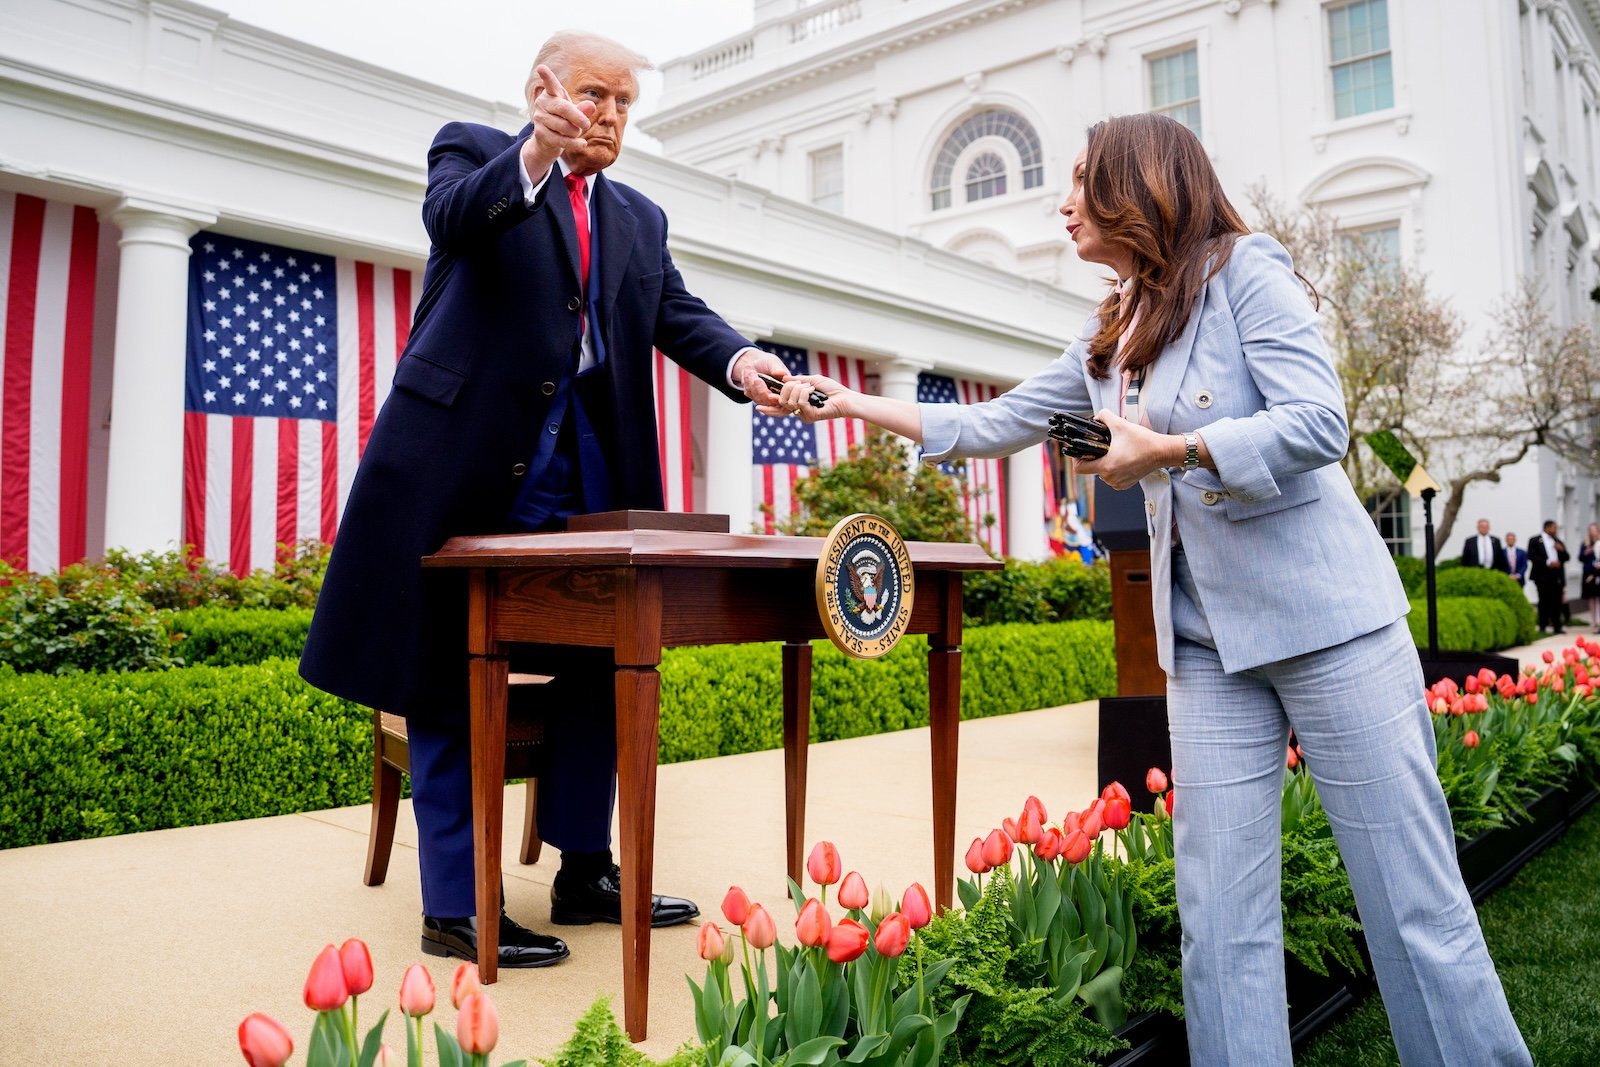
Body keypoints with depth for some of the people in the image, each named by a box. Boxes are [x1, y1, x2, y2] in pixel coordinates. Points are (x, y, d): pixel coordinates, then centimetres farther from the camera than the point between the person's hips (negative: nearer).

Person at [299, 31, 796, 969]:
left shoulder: (641, 220, 19)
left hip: (586, 479, 6)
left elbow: (680, 316, 5)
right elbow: (453, 217, -17)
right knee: (451, 681, 1)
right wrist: (536, 155, -36)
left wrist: (741, 362, -16)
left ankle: (586, 874, 23)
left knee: (599, 671, 8)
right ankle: (457, 909, 9)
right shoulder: (474, 151, 6)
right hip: (467, 463, -5)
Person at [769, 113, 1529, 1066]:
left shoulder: (1245, 270, -3)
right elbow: (994, 425, 23)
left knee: (1416, 909, 0)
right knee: (1223, 923, 4)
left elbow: (1319, 423, -14)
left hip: (1328, 622, -6)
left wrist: (1166, 450, -14)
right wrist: (852, 403, 23)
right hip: (1209, 644, 6)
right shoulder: (1110, 336, 17)